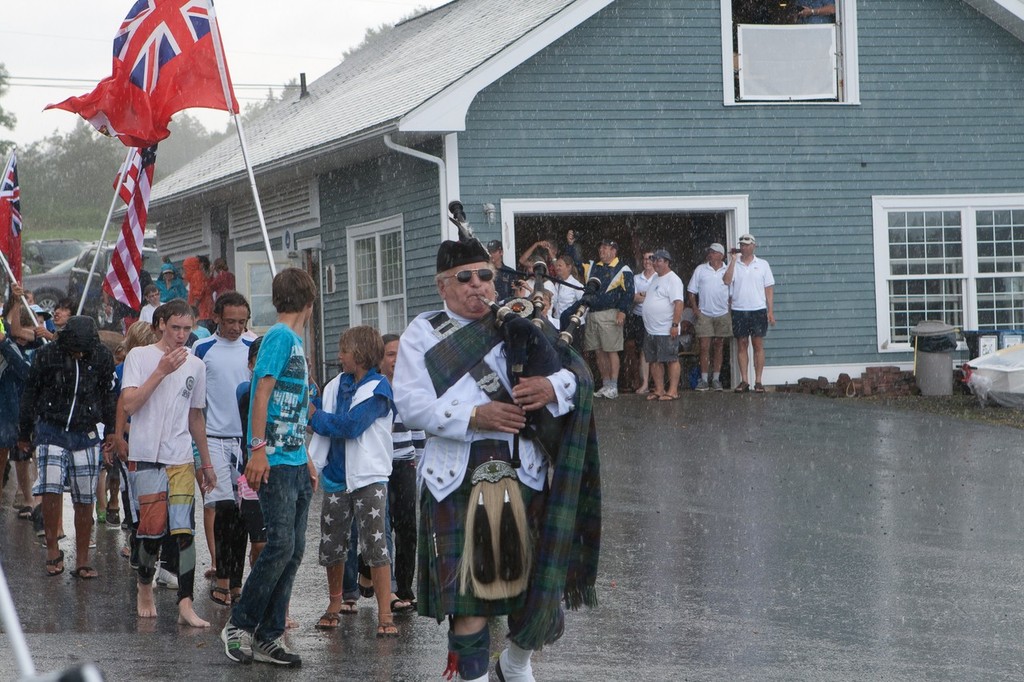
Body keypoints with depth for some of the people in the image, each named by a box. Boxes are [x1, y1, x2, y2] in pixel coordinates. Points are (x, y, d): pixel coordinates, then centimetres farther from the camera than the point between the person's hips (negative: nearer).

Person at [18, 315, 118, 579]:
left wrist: (111, 430, 8)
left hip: (85, 435, 2)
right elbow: (30, 395, 6)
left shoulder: (102, 357, -1)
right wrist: (24, 434, 11)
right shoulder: (47, 355, -5)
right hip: (51, 431, -2)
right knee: (51, 489, -19)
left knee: (85, 500, 3)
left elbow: (109, 396, 13)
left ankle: (82, 561, 11)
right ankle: (52, 551, -4)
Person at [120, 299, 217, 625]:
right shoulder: (139, 356, 0)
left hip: (182, 460, 3)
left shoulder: (195, 365, 13)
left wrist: (206, 464, 23)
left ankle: (186, 604, -11)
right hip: (145, 457, -3)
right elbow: (129, 405, -12)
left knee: (184, 530, -9)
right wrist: (162, 371, -14)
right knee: (152, 529, -2)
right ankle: (144, 586, 24)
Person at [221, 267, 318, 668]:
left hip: (295, 462, 9)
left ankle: (269, 637, 8)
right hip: (275, 462, -9)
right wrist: (259, 449, -21)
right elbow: (262, 392, -15)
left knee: (294, 550, 6)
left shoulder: (296, 342, 18)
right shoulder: (280, 336, -8)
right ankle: (239, 625, -1)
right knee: (282, 544, -13)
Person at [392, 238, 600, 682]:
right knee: (469, 595, -3)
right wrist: (473, 417, -18)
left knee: (537, 582, 8)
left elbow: (577, 371, 6)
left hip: (525, 474, 3)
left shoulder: (521, 325, 12)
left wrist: (552, 387, -17)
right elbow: (411, 404, -6)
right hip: (458, 479, -2)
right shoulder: (422, 334, 6)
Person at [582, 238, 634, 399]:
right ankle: (605, 385, 13)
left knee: (611, 351, -7)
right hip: (592, 314, 6)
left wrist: (622, 311, -16)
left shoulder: (622, 270, -1)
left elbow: (628, 292, -7)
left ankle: (613, 387, -7)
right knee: (600, 352, 8)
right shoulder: (592, 267, 17)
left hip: (609, 314, -6)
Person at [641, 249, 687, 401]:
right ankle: (659, 390, 16)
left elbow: (679, 303, -19)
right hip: (651, 330, 9)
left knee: (671, 360, -5)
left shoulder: (673, 280, -11)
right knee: (655, 361, 10)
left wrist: (675, 325, -24)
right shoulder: (655, 278, 17)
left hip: (667, 330, -9)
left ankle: (673, 391, -3)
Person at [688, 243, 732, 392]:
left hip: (723, 314, 1)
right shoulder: (700, 269, 4)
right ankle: (704, 380, -2)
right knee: (705, 347, -5)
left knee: (718, 347, 7)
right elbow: (692, 291, 6)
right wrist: (695, 308, -4)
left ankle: (716, 379, 13)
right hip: (704, 314, -1)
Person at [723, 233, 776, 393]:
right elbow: (726, 281, -10)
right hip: (739, 310, 1)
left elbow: (769, 289, 5)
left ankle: (758, 381, 2)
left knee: (758, 345, 0)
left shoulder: (762, 265, 6)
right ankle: (743, 381, 6)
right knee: (741, 345, 3)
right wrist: (734, 259, -10)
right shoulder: (734, 264, 7)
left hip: (758, 310, -1)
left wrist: (771, 311, -2)